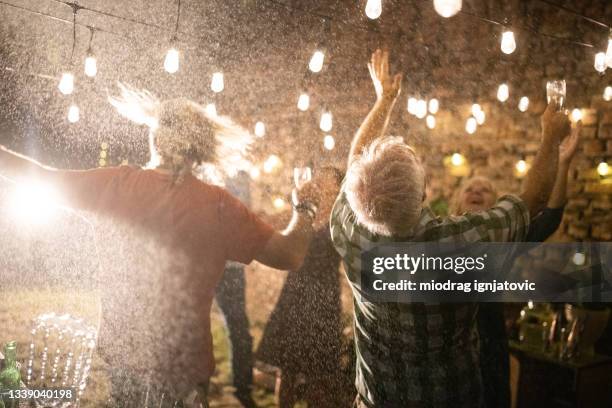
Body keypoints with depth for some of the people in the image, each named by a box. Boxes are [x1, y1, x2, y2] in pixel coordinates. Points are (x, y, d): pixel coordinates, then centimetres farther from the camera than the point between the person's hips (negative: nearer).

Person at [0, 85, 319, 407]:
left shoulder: (120, 184, -9)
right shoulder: (219, 206, -14)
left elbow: (39, 178, 1)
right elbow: (290, 256, -10)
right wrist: (304, 208, 8)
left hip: (117, 354, 3)